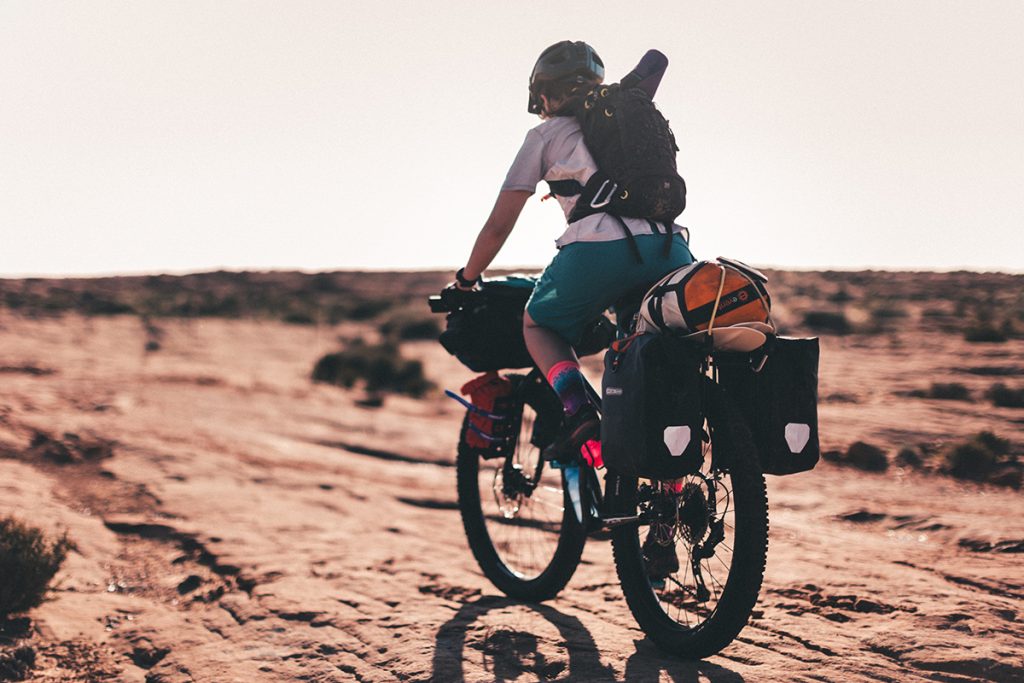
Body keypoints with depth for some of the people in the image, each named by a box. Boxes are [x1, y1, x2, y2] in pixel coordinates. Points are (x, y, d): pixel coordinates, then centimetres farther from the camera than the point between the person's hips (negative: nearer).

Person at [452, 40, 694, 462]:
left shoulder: (544, 135, 19)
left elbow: (499, 225, 18)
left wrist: (466, 280, 30)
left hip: (599, 249, -3)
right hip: (670, 249, 3)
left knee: (537, 324, 22)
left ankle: (579, 411, -4)